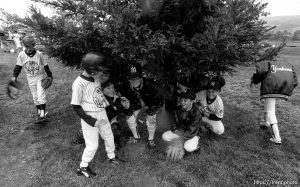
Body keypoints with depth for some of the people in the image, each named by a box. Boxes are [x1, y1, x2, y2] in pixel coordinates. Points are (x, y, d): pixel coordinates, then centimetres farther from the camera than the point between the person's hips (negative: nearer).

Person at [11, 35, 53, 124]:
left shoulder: (39, 54, -14)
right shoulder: (21, 55, -8)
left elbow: (45, 65, -4)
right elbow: (18, 66, 2)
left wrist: (49, 75, -2)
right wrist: (14, 76, -7)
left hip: (41, 78, -3)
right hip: (31, 80, 3)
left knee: (41, 95, -14)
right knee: (35, 97, 10)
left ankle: (42, 115, -11)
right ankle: (39, 113, 24)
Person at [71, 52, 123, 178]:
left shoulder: (95, 78, -2)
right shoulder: (79, 84, -23)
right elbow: (76, 107, -17)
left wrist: (107, 103, 4)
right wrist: (92, 121, -20)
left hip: (102, 113, 7)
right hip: (89, 117, -7)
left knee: (109, 136, 20)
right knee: (92, 145, 3)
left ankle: (111, 157, 44)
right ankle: (83, 167, 28)